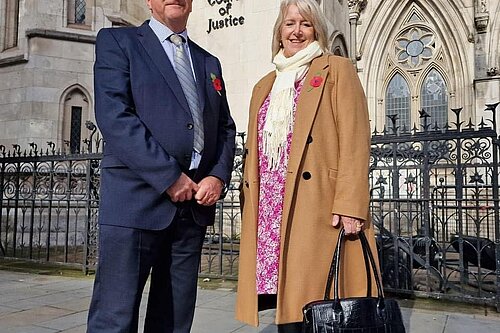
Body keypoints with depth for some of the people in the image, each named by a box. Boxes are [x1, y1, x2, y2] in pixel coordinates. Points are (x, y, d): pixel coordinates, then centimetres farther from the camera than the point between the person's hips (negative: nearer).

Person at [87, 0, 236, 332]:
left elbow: (225, 128, 17)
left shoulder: (209, 62, 21)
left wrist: (219, 176, -2)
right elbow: (114, 116, -9)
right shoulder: (116, 41, 6)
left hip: (195, 201, 5)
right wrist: (169, 177, -14)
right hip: (137, 197, -5)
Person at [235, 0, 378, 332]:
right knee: (286, 306, 4)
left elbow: (355, 142, -5)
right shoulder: (264, 85, 23)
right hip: (270, 211, 5)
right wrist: (251, 207, 15)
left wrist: (349, 205, -16)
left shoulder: (337, 70, 5)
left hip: (318, 209, -5)